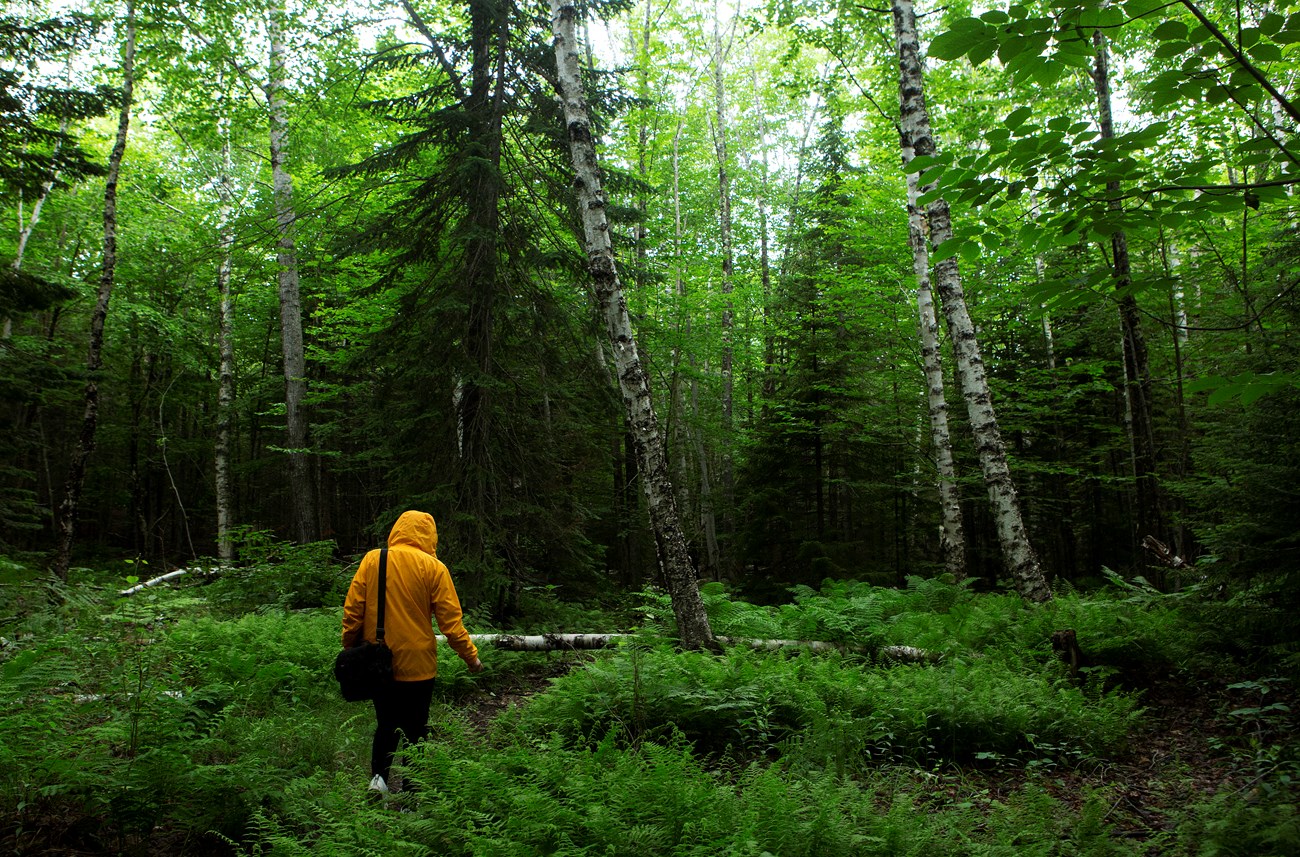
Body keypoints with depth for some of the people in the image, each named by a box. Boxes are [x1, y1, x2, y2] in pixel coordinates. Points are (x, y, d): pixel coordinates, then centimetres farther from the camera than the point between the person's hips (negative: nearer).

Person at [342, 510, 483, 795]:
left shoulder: (371, 560, -3)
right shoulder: (433, 568, -9)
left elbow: (352, 610, -1)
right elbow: (450, 621, -9)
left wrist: (350, 648, 12)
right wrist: (471, 657, 1)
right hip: (416, 665, -2)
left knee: (386, 724, 19)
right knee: (415, 729, 12)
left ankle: (378, 776, 1)